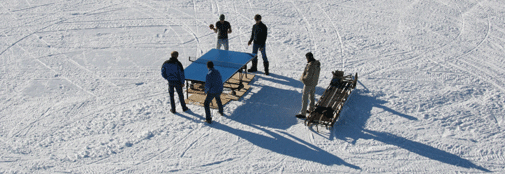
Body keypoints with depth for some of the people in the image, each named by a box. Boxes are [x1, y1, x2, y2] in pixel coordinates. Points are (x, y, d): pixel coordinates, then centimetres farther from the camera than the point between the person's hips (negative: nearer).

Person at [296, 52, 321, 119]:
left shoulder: (311, 65, -29)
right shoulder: (317, 63, 0)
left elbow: (308, 75, -28)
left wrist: (302, 78, -10)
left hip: (308, 83, -9)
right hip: (314, 83, 9)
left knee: (305, 98, -2)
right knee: (312, 96, 23)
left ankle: (303, 113, 2)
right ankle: (312, 109, 39)